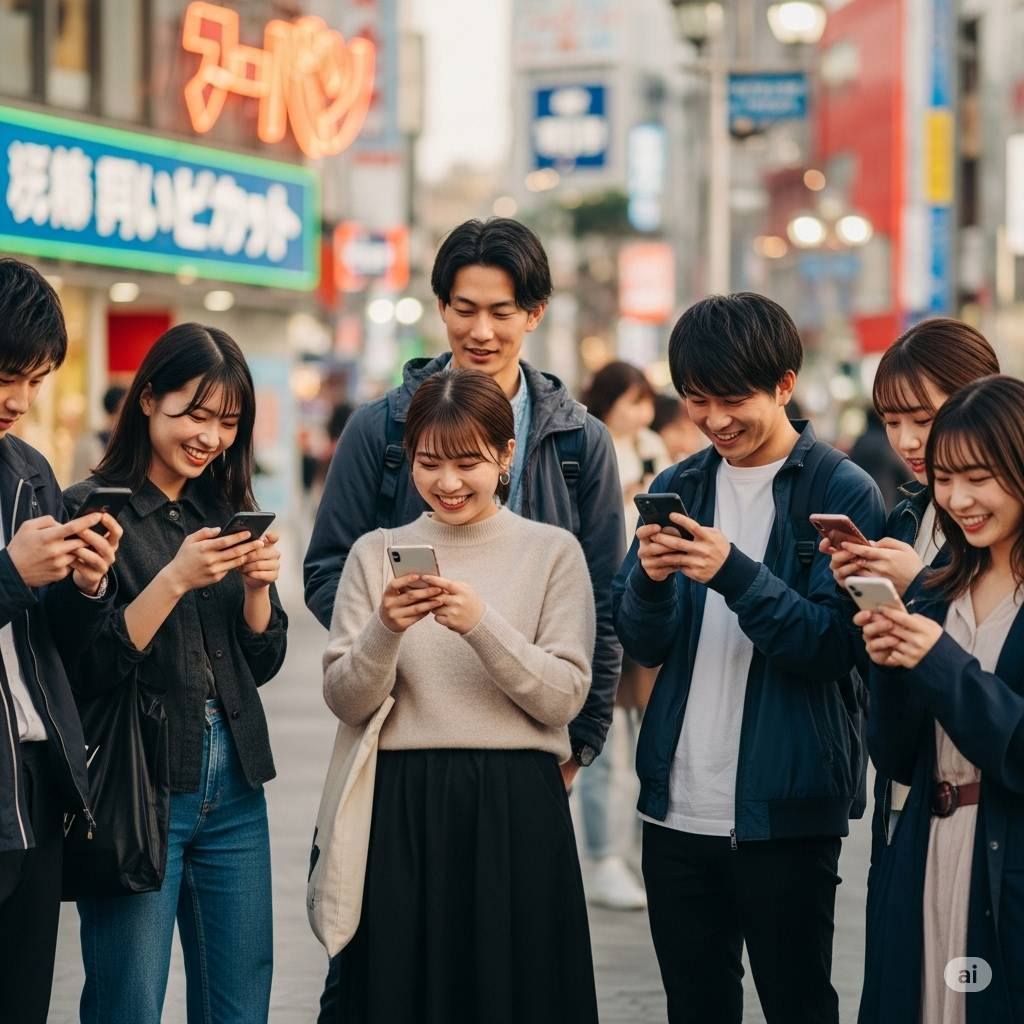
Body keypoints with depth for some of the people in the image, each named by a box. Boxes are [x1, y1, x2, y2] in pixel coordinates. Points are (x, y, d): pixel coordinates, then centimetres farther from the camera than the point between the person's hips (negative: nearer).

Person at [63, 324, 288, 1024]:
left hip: (234, 790, 6)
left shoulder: (228, 510, 12)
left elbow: (263, 663, 13)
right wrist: (175, 580, -21)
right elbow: (87, 671, -13)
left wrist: (258, 584, -6)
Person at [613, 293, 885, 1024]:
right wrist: (651, 579, -14)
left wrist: (735, 574, -24)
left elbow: (832, 649, -12)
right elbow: (641, 645, 7)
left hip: (786, 812, -5)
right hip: (678, 806, 5)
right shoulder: (679, 488, 10)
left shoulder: (843, 493, -5)